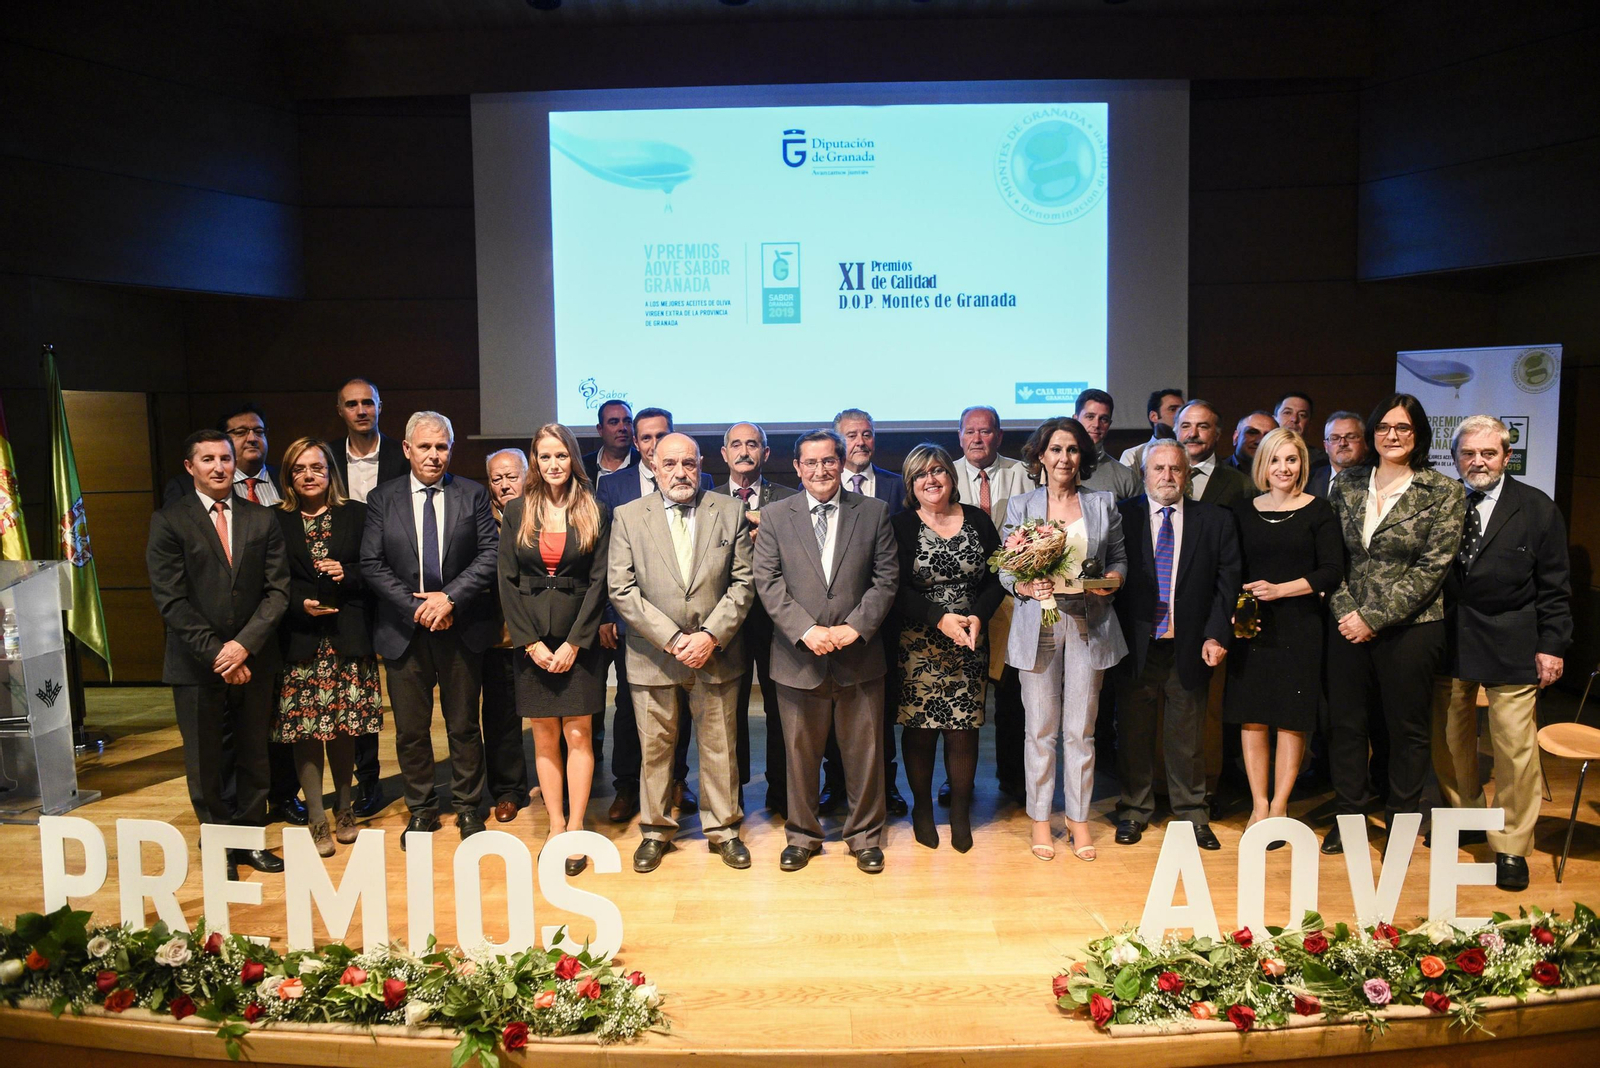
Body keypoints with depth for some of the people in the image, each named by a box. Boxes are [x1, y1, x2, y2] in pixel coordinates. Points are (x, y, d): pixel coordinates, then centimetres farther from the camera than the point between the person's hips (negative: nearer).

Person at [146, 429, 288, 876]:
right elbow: (171, 600, -9)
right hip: (197, 666, -2)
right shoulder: (169, 521, -3)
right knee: (206, 763, 8)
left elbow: (277, 590, 0)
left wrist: (245, 645, -12)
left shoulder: (262, 520, 5)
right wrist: (216, 653, -14)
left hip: (252, 660, 2)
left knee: (254, 756, 10)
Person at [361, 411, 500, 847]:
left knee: (464, 726, 10)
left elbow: (492, 553, -5)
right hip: (404, 630, 1)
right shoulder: (383, 499, 3)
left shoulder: (473, 495, 2)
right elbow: (372, 565, -2)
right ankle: (421, 810, 25)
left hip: (461, 627, 0)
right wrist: (416, 607, -12)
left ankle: (468, 808, 24)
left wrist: (450, 597, -15)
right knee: (411, 729, 9)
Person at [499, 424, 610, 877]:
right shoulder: (517, 512, 6)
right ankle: (556, 828, 15)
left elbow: (599, 580, -3)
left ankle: (575, 832, 7)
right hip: (532, 639, 2)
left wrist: (574, 642, -10)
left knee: (578, 736, -1)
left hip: (580, 639, -2)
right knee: (544, 738, 6)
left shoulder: (594, 512, 1)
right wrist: (530, 641, -6)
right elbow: (507, 580, 3)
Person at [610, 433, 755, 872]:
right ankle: (656, 831, 27)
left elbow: (743, 583, 0)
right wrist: (672, 639, -14)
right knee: (654, 748, 10)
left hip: (715, 652, 1)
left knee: (720, 746, 10)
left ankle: (723, 829, 26)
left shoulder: (730, 512, 2)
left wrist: (711, 635, -12)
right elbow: (622, 591, -6)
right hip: (652, 655, 0)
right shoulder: (628, 517, 0)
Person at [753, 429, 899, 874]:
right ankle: (802, 836, 28)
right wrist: (806, 630, -14)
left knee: (864, 751, 9)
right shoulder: (775, 516, 3)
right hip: (798, 655, 0)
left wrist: (855, 627, -12)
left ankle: (865, 836, 26)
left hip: (859, 654, 0)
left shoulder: (874, 512, 4)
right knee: (800, 753, 11)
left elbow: (886, 578, 0)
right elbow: (767, 583, -3)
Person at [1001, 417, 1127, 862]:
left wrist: (1111, 581, -9)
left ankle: (1078, 818, 20)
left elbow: (1119, 558, 12)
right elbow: (1005, 568, 3)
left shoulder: (1102, 504, 10)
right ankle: (1040, 818, 17)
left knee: (1080, 730, 6)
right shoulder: (1020, 506, 5)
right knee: (1041, 729, 3)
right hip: (1038, 625, -1)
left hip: (1088, 624, 1)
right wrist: (1026, 586, -16)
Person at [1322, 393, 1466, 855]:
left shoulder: (1444, 493, -5)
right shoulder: (1346, 485, 6)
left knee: (1407, 729, 8)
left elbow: (1432, 568, -10)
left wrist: (1374, 618, -14)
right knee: (1345, 722, 10)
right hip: (1349, 624, 3)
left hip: (1410, 627, -3)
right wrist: (1344, 610, -7)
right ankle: (1348, 815, 24)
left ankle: (1402, 822, 23)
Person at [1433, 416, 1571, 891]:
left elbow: (1555, 587, 1)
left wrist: (1552, 646, -3)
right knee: (1449, 740, 13)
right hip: (1448, 643, 2)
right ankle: (1464, 815, 35)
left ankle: (1510, 848, 12)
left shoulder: (1537, 509, -1)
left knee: (1515, 748, -1)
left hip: (1511, 646, -2)